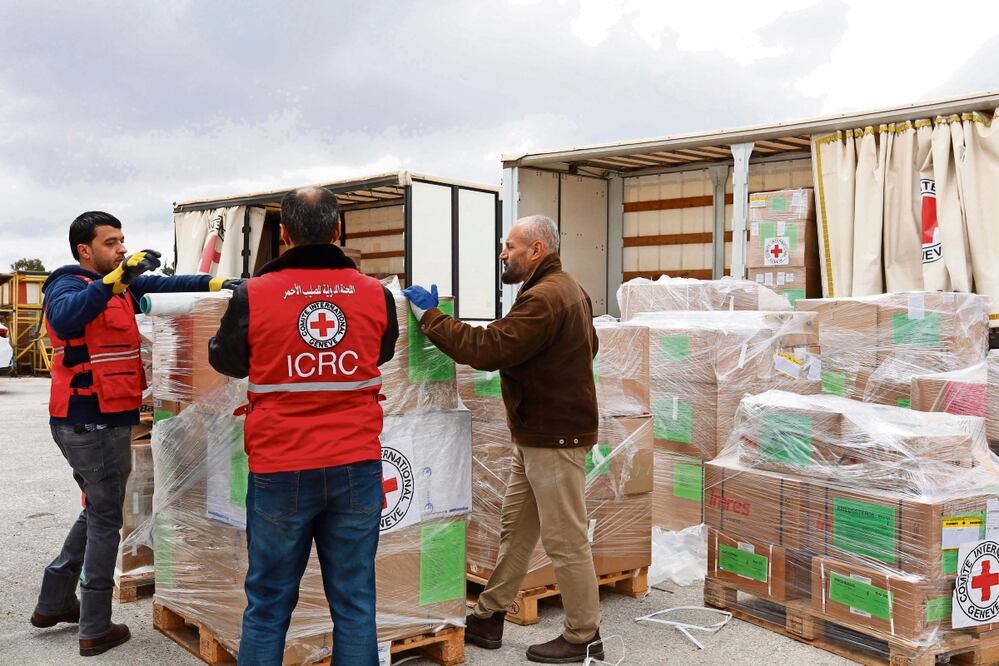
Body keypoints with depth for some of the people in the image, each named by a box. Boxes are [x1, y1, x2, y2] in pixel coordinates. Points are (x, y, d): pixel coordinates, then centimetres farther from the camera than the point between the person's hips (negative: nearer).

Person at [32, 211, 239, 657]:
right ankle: (95, 629, 11)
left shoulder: (121, 285, 11)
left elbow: (164, 285, 5)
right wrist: (115, 279, -44)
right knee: (106, 519, 1)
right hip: (93, 422, -9)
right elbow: (64, 318, -34)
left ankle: (54, 602, 33)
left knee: (97, 511, 21)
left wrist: (216, 283, -8)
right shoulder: (69, 285, -13)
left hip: (102, 420, 9)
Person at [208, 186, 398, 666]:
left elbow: (225, 361, 10)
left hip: (279, 470, -1)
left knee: (268, 605, 11)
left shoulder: (252, 296, -8)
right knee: (354, 602, 10)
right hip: (356, 468, 2)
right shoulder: (376, 295, -2)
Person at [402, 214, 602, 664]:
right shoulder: (565, 289, 15)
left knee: (564, 539, 1)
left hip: (554, 437, -11)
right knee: (515, 529, 15)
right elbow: (588, 346, 27)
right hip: (537, 433, 11)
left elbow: (487, 350, -26)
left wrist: (429, 316, -18)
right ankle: (487, 618, 25)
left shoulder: (544, 297, -21)